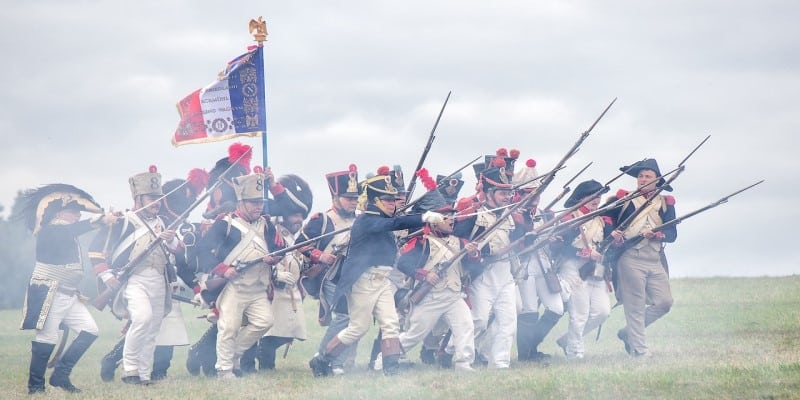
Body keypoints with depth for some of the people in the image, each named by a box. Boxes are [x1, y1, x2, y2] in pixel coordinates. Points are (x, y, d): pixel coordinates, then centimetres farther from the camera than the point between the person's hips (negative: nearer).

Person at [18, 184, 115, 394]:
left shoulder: (69, 236, 17)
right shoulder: (50, 231, -12)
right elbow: (73, 229, -30)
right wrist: (101, 220, -34)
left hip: (68, 296, 9)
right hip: (48, 295, -9)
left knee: (89, 330, 1)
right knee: (47, 338, -10)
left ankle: (61, 375, 6)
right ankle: (35, 386, -1)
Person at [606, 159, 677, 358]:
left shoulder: (665, 203, 13)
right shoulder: (625, 199, 7)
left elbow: (672, 234, 4)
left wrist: (656, 235, -16)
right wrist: (613, 233, -11)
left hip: (656, 260, 4)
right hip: (630, 258, -4)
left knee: (664, 302, -1)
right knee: (635, 306, -6)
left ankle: (628, 333, 15)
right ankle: (639, 350, -1)